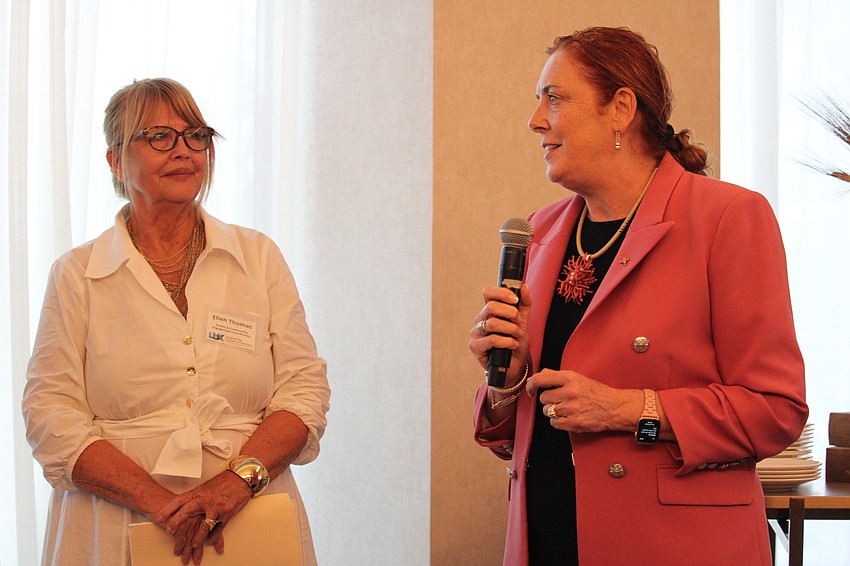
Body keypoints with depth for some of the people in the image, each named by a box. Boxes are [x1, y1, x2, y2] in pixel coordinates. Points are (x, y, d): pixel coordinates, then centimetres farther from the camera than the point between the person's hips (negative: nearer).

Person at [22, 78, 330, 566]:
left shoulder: (260, 257, 5)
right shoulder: (77, 274, 1)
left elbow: (305, 389, 0)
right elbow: (51, 416, -6)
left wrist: (240, 477, -16)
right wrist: (158, 499, -18)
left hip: (249, 525, 1)